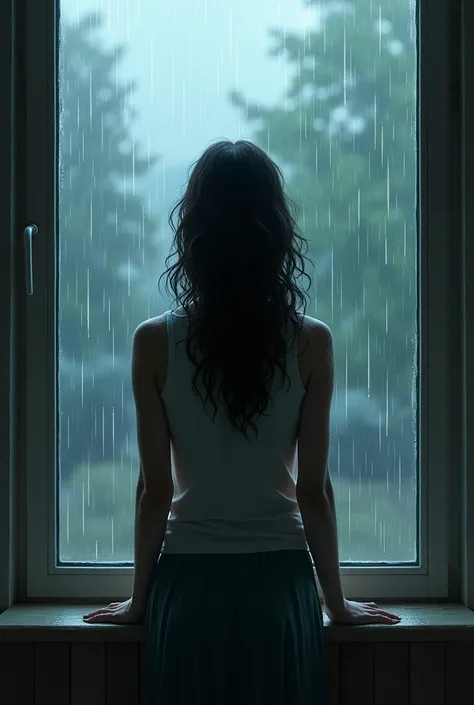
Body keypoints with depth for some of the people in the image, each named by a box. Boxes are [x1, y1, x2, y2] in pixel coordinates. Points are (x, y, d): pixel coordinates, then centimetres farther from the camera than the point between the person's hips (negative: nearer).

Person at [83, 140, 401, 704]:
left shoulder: (155, 343, -8)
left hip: (191, 583, 0)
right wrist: (337, 601, 7)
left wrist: (139, 599, 7)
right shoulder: (310, 343, -7)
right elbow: (313, 490, -4)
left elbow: (155, 489, -5)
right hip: (279, 581, 0)